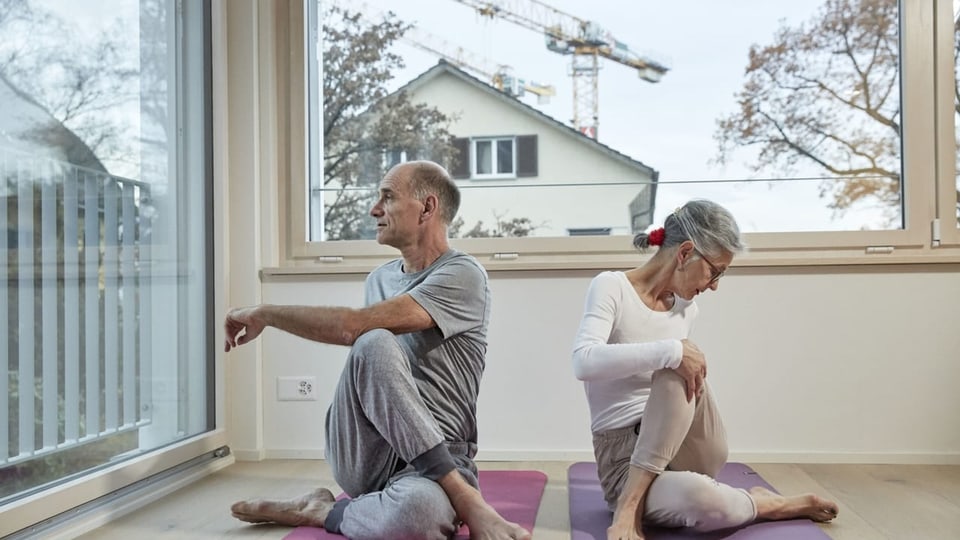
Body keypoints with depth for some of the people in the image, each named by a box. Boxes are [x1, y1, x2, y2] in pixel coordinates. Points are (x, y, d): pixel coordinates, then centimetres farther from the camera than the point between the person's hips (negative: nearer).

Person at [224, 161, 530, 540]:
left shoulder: (463, 276, -10)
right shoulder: (379, 279, 15)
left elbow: (353, 326, -20)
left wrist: (263, 314, -8)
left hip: (437, 459, -5)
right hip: (362, 458, 5)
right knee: (373, 345, -28)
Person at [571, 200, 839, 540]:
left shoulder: (686, 308, 8)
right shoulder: (611, 287, -11)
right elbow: (584, 363, -28)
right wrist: (671, 351, -32)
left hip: (680, 452, 6)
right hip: (623, 455, -6)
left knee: (678, 371, -29)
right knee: (701, 499, -39)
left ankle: (632, 503, -22)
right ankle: (778, 505, -7)